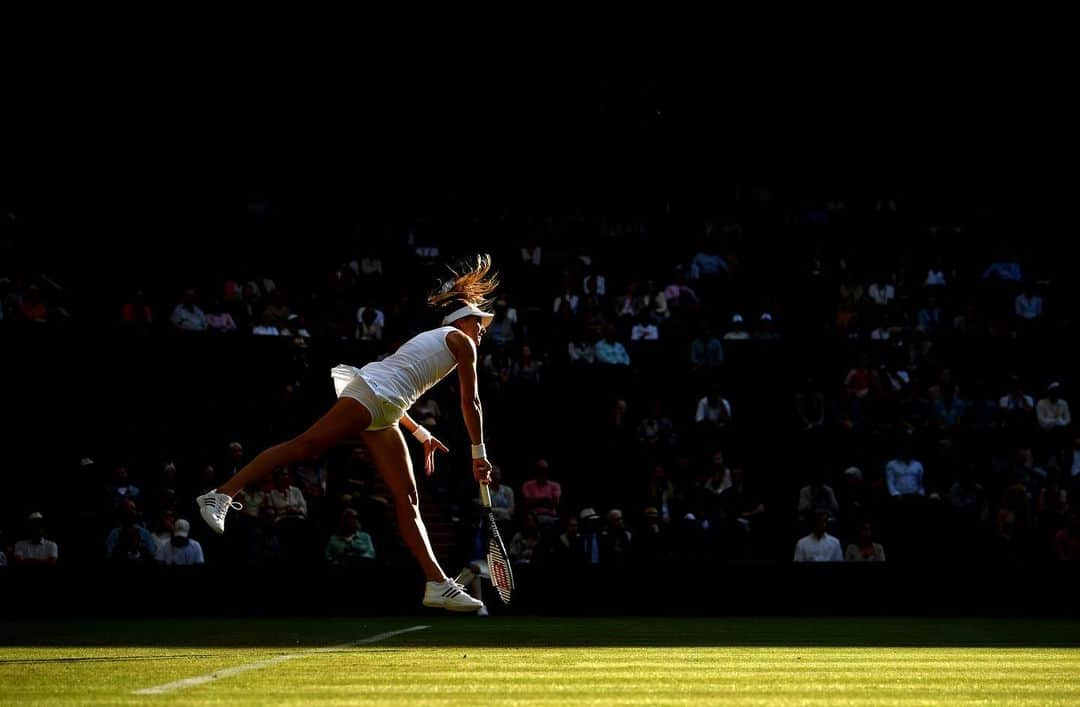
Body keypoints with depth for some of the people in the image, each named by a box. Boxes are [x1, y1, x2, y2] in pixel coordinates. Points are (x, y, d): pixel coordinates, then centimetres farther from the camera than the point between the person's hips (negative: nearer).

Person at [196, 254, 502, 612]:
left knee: (407, 498, 1)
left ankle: (438, 584, -6)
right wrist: (479, 454, 13)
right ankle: (222, 494, -24)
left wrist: (423, 435, 39)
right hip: (370, 393, -9)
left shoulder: (429, 339, 34)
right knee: (304, 445, -19)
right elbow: (471, 403, 6)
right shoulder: (460, 340, 8)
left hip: (382, 417, 9)